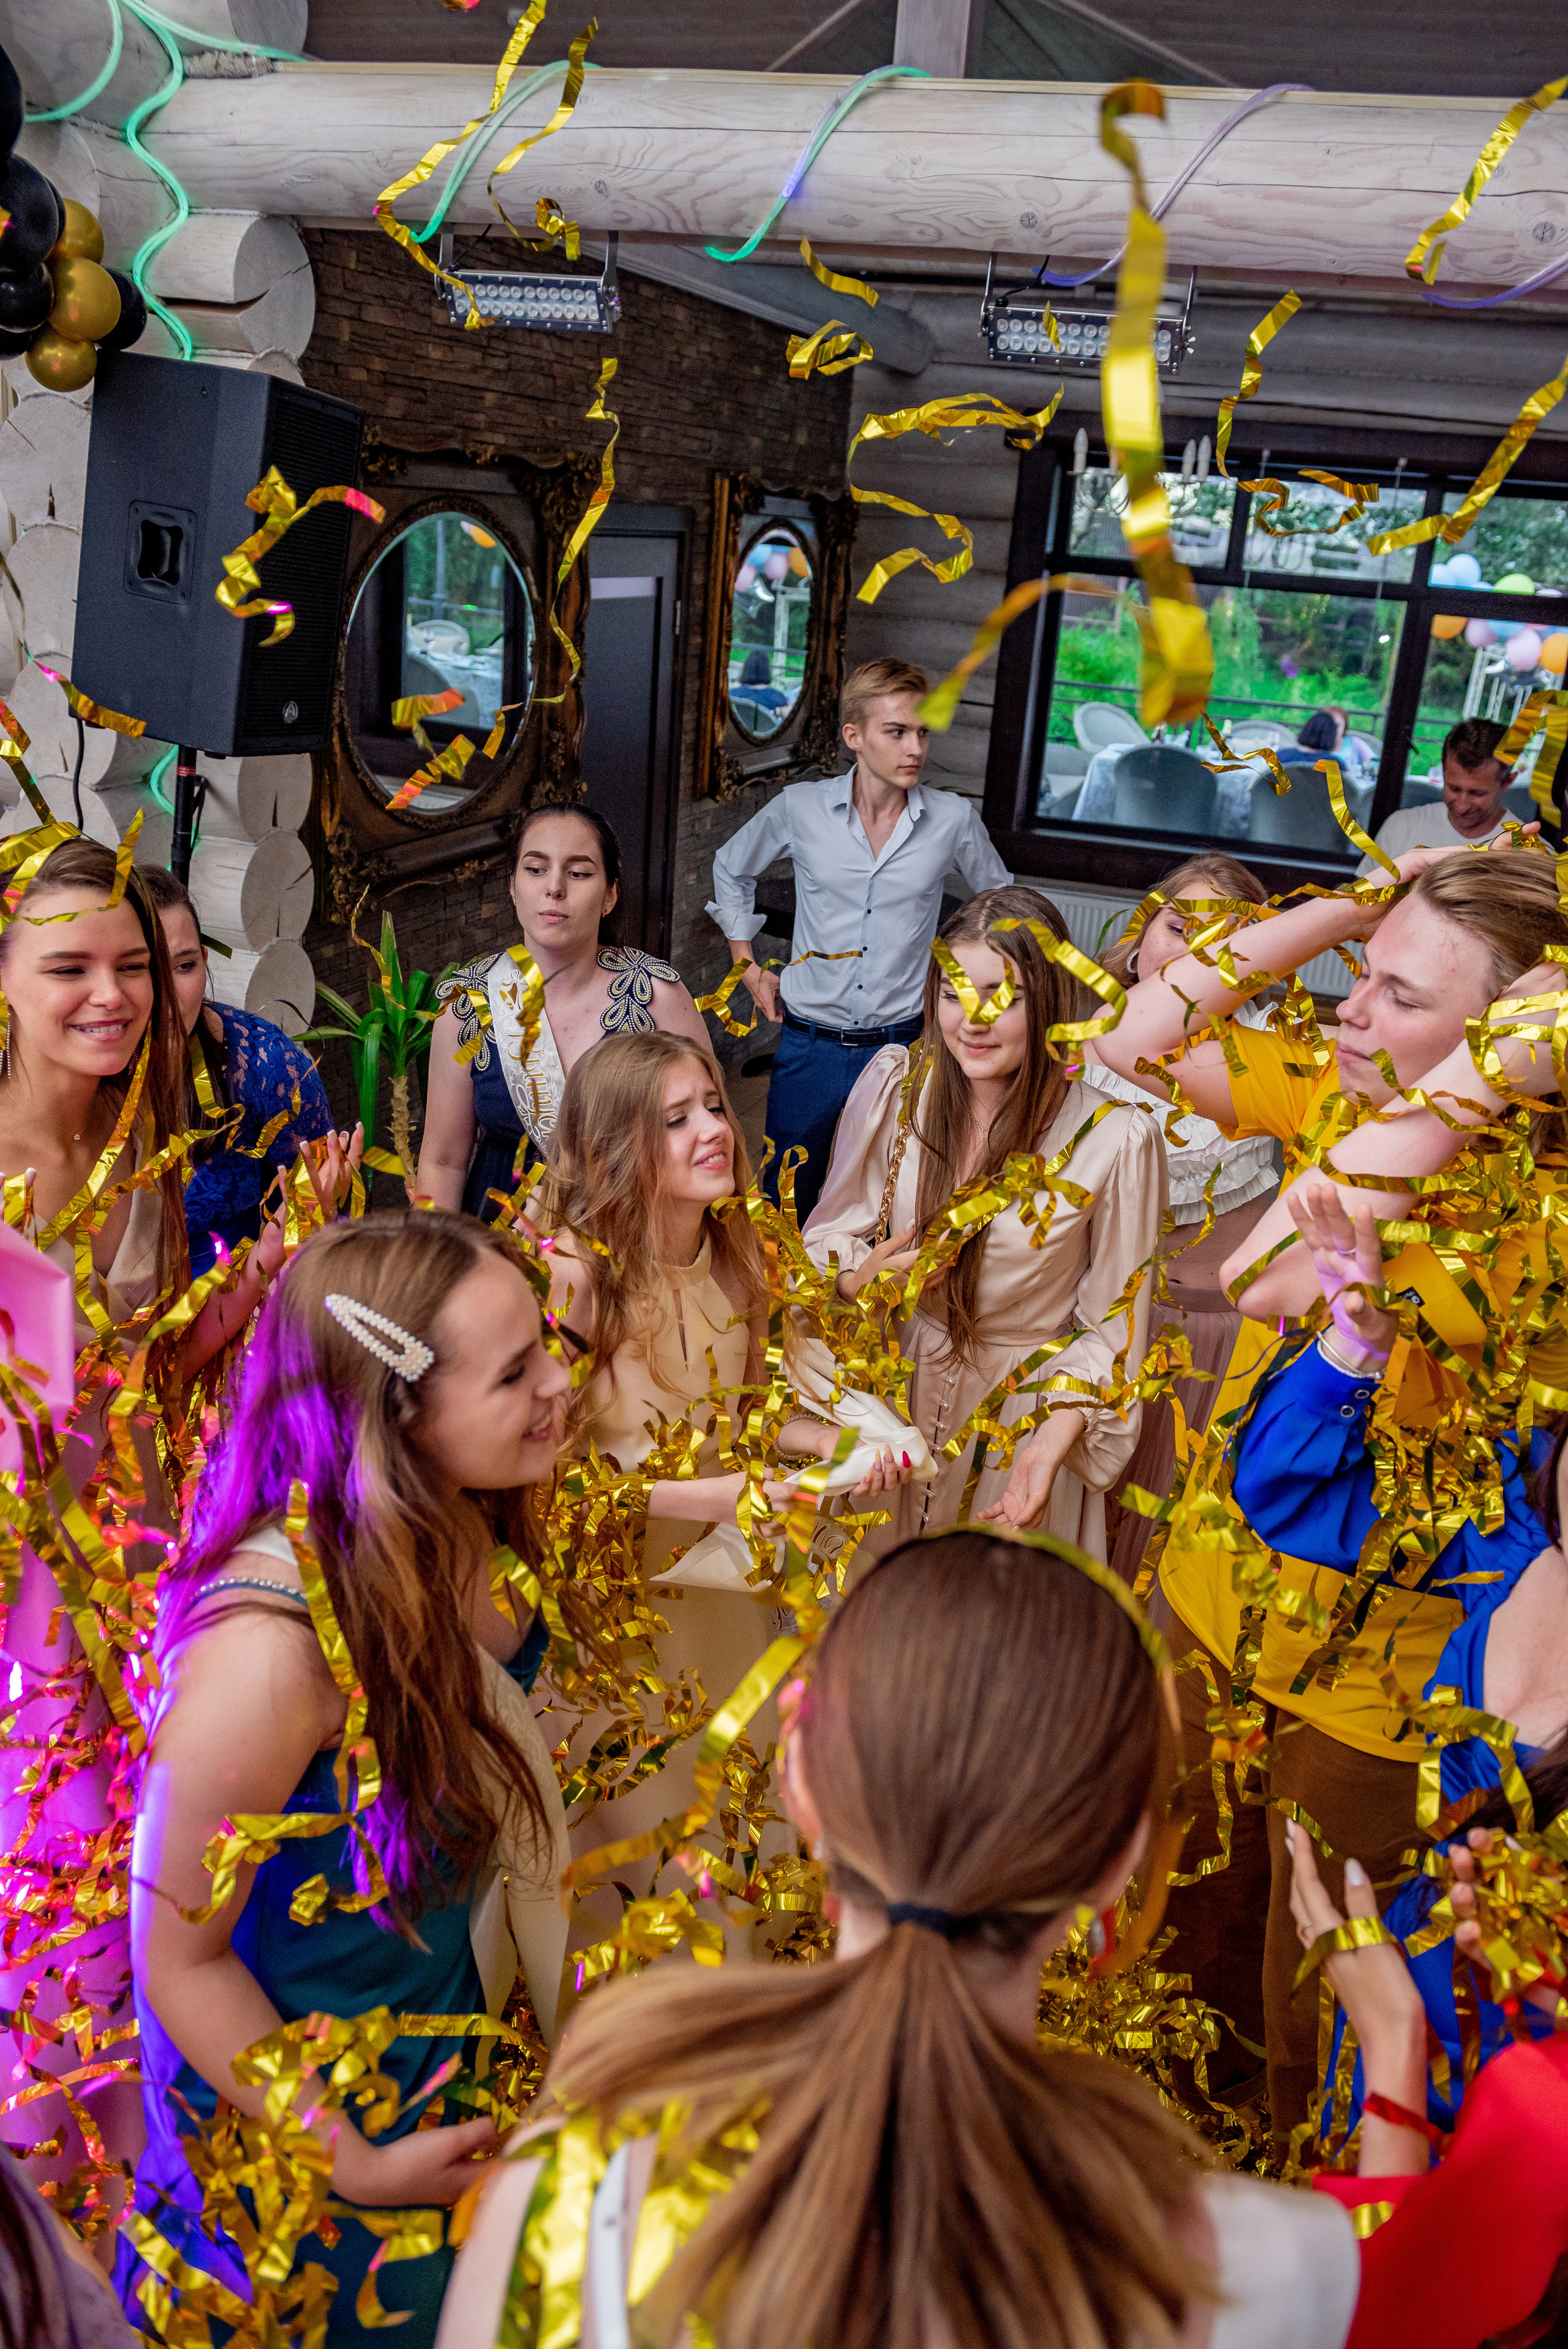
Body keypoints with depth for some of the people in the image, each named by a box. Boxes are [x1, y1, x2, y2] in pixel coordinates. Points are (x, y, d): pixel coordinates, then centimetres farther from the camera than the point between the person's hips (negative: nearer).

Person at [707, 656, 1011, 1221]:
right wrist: (748, 967, 12)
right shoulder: (799, 809, -4)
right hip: (810, 1042, 0)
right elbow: (731, 869, 16)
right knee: (787, 1201, 11)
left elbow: (999, 900, 16)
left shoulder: (953, 821, -4)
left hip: (902, 1045, 0)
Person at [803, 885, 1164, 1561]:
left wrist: (1051, 1448, -23)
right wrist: (859, 1278, -21)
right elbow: (829, 1231, 1)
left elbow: (1111, 1327, -12)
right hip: (891, 1396, 3)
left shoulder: (1116, 1139, -20)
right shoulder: (893, 1082, -11)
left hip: (1024, 1412, -2)